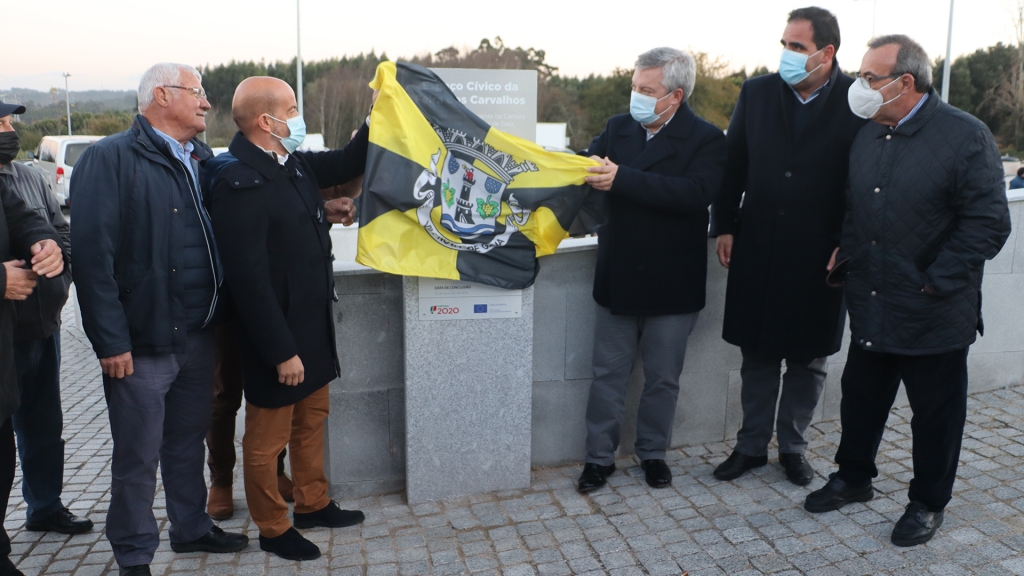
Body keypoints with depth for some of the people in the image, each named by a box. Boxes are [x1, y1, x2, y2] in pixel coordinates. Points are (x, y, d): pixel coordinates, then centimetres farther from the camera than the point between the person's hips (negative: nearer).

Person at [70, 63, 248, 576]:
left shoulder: (204, 161, 11)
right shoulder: (109, 159, -9)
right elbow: (93, 255, -15)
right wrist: (111, 341, -18)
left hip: (200, 336, 6)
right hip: (143, 341, -6)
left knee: (189, 441, 19)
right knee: (138, 456, 6)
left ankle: (192, 528, 37)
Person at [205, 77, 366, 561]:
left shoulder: (293, 162, 3)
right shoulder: (237, 182, -23)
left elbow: (347, 163, 23)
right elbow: (248, 279, -25)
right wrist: (282, 351, -22)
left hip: (313, 323, 9)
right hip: (275, 336, -9)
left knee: (312, 419, 22)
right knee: (268, 437, 10)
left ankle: (313, 504, 40)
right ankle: (273, 529, 28)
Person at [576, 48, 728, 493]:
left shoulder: (706, 140, -9)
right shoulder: (617, 128, 5)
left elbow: (695, 191, -26)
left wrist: (622, 178, -32)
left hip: (672, 284, -3)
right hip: (618, 277, 3)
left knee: (663, 377, 13)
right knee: (608, 373, 11)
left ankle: (653, 452, 32)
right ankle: (599, 456, 25)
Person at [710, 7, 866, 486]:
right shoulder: (756, 92, 1)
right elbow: (733, 164, 6)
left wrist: (846, 246, -8)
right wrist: (724, 227, 2)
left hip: (820, 256, -1)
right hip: (757, 248, 2)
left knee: (808, 357, 12)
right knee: (757, 353, 11)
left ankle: (792, 447, 29)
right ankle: (751, 445, 26)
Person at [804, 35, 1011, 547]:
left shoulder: (966, 136, -13)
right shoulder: (867, 137, 6)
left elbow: (988, 224, -15)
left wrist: (934, 283, -16)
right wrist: (847, 261, 4)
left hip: (933, 316, -5)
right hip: (871, 308, 6)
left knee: (935, 413, 10)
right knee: (860, 398, 17)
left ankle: (928, 503, 29)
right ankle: (853, 479, 37)